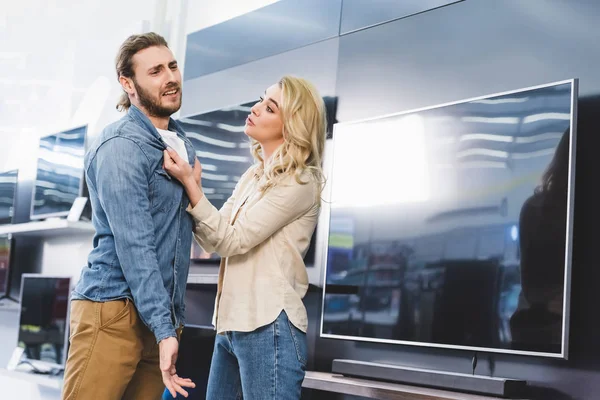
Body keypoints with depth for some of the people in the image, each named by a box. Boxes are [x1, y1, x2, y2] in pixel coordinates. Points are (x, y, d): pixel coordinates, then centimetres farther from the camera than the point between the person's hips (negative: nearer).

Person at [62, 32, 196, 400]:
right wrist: (164, 330, -22)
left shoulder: (183, 144, 14)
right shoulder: (121, 147, -11)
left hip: (162, 313, 7)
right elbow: (134, 246, -19)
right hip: (115, 311, -7)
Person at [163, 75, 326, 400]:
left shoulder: (300, 182, -10)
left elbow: (232, 239, -14)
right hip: (231, 323, 8)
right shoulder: (252, 176, 14)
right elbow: (213, 241, 11)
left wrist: (189, 182, -15)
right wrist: (191, 183, 2)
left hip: (268, 325, -8)